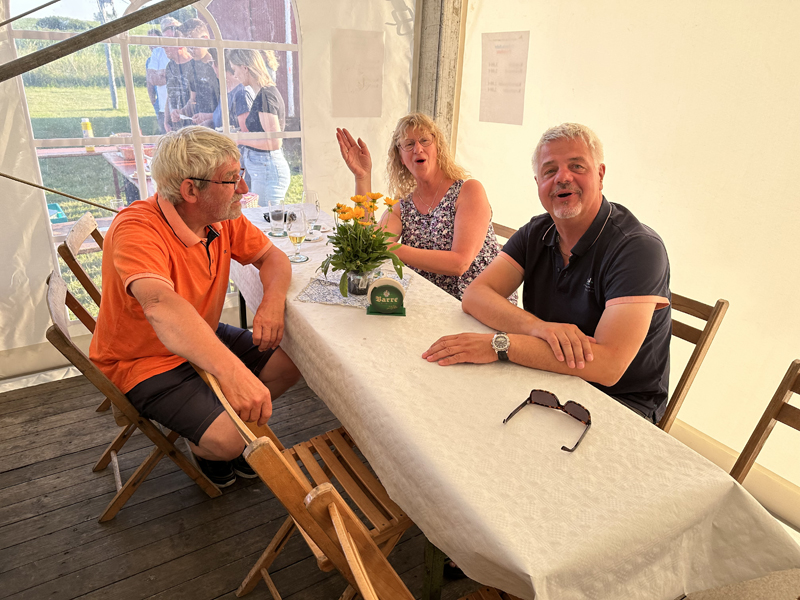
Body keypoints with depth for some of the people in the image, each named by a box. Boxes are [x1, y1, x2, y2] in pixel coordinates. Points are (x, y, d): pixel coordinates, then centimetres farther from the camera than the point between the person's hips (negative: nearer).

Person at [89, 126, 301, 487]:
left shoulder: (223, 217, -8)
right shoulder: (137, 230, -30)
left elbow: (271, 257, 2)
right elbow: (161, 306, -47)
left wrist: (273, 301, -21)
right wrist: (232, 370, -61)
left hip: (203, 341, 7)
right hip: (145, 361, -7)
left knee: (291, 361, -3)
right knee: (229, 439, -22)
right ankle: (205, 448, 15)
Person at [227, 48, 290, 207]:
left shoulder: (265, 96, -17)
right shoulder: (261, 93, 13)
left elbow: (275, 142, -21)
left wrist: (240, 139, -14)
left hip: (267, 170, -10)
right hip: (263, 168, 10)